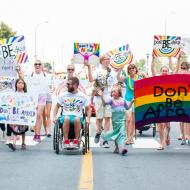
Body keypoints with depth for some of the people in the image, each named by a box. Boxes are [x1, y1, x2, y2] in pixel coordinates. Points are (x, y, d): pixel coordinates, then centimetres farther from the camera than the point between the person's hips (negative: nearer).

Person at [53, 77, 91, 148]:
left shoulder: (82, 96, 5)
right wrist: (54, 117, 2)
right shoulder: (63, 95, 9)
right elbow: (57, 106, 17)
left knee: (77, 119, -38)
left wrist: (88, 118, -7)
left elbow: (88, 109, 11)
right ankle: (66, 141, -29)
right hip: (65, 116, 1)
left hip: (78, 116, -1)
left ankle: (76, 141, -26)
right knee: (66, 118, -37)